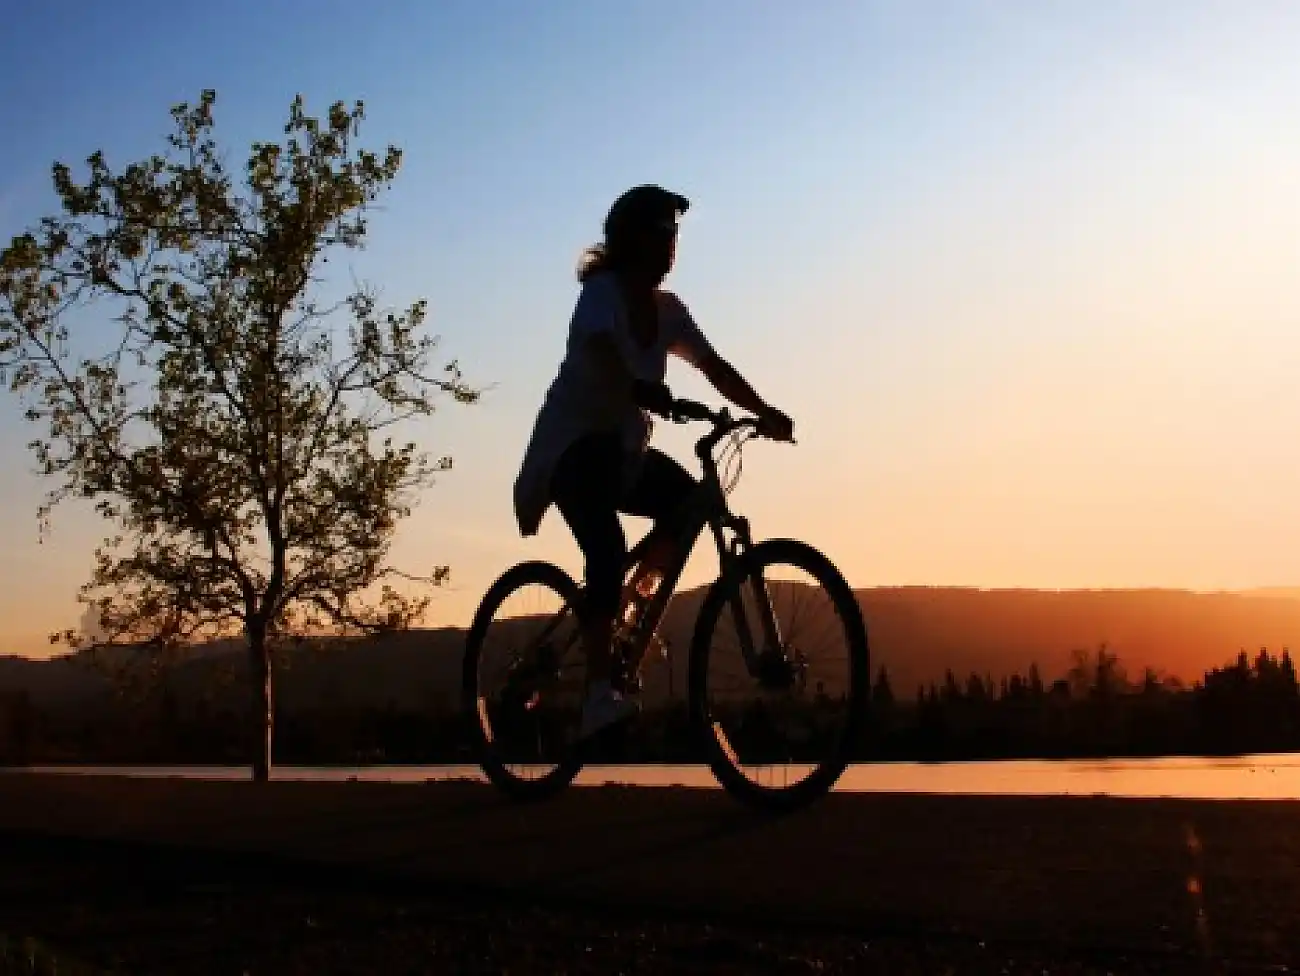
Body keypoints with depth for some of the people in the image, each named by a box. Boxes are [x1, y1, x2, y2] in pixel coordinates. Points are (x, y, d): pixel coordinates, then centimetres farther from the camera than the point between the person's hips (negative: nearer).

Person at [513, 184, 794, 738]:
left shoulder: (666, 309, 7)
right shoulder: (602, 292, -14)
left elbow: (713, 366, 0)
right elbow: (603, 357, -34)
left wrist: (762, 413, -15)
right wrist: (645, 392, -53)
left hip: (623, 445, 7)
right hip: (572, 443, -7)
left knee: (688, 499, -18)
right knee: (608, 552, -26)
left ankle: (634, 605, 3)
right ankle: (599, 693, -30)